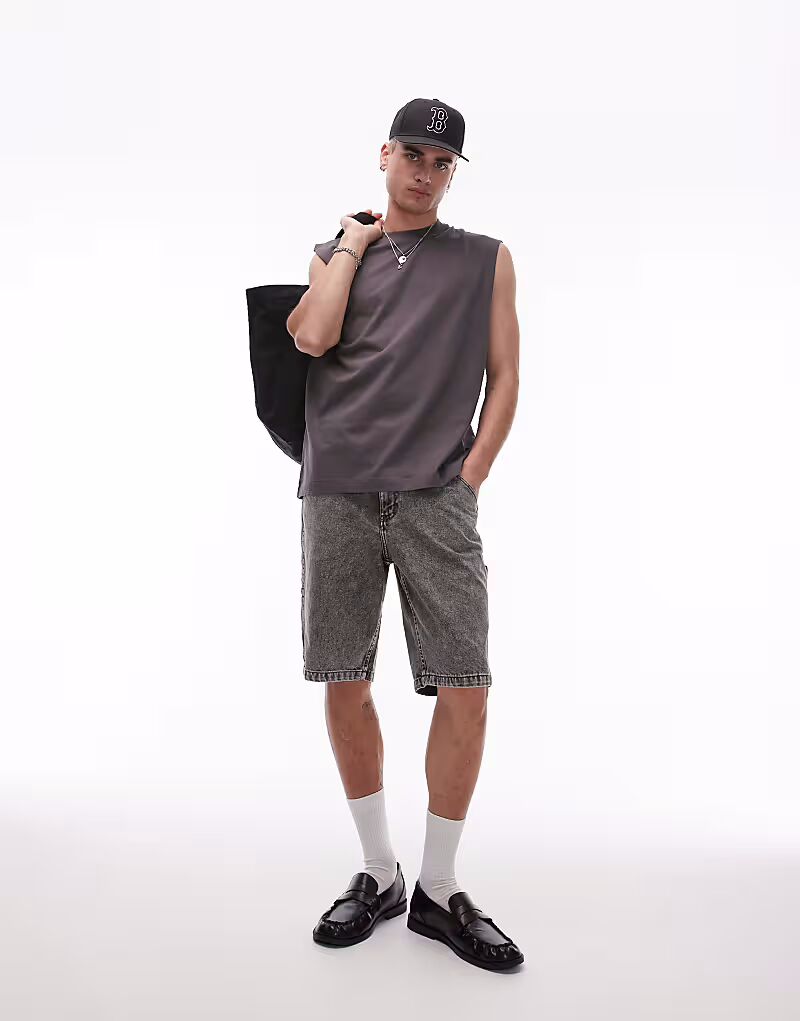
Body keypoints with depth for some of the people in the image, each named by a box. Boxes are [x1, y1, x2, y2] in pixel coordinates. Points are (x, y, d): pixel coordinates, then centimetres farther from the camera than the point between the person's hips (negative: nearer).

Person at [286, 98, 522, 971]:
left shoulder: (486, 259, 15)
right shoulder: (336, 251, 17)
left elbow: (504, 378, 10)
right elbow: (312, 339, -3)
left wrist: (469, 476, -1)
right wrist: (351, 244, 7)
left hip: (436, 500, -1)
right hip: (339, 497, 2)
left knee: (465, 692, -7)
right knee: (343, 685, 4)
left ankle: (439, 890, 12)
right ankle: (378, 873, 22)